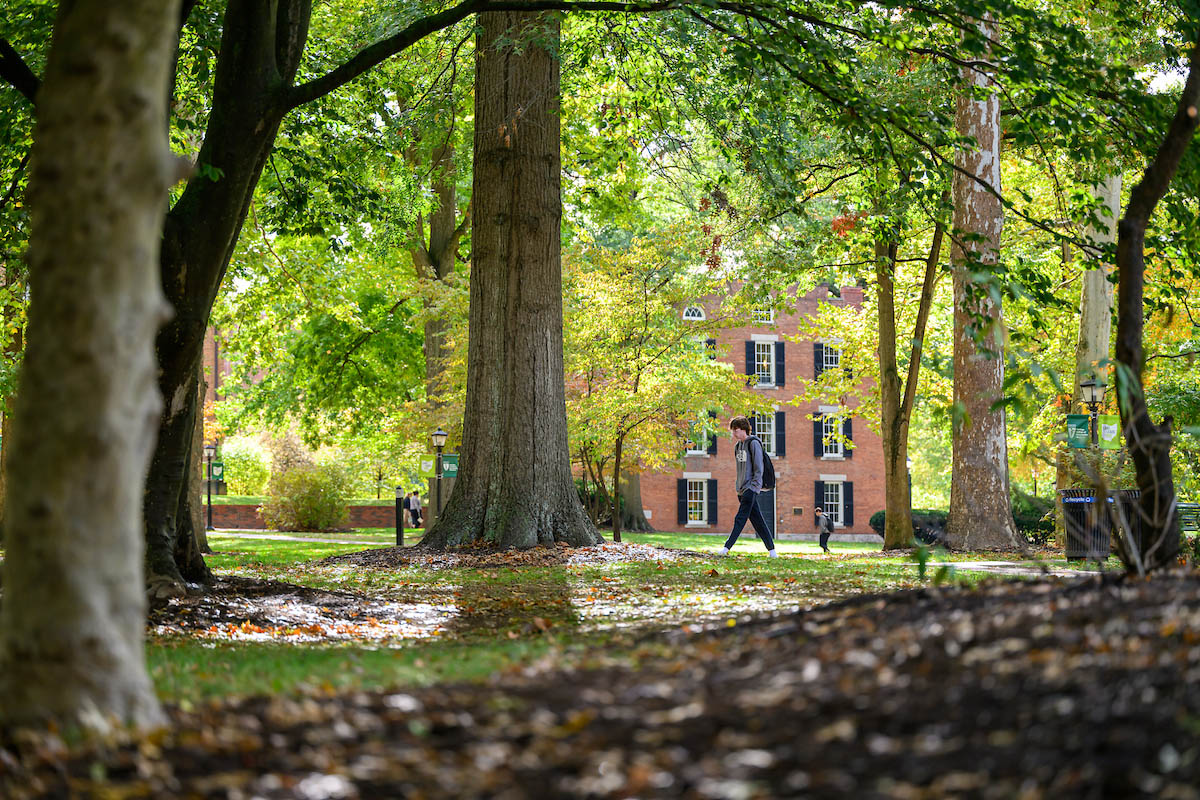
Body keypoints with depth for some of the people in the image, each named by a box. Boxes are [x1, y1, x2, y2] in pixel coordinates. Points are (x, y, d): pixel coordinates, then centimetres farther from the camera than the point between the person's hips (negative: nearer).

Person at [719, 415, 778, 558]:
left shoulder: (753, 443, -8)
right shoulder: (738, 445, 17)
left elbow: (758, 467, -11)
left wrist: (754, 486, -16)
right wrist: (739, 486, 16)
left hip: (751, 488, -8)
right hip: (742, 488, 8)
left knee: (740, 518, -11)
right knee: (757, 520, 6)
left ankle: (727, 547, -16)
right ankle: (771, 550, 7)